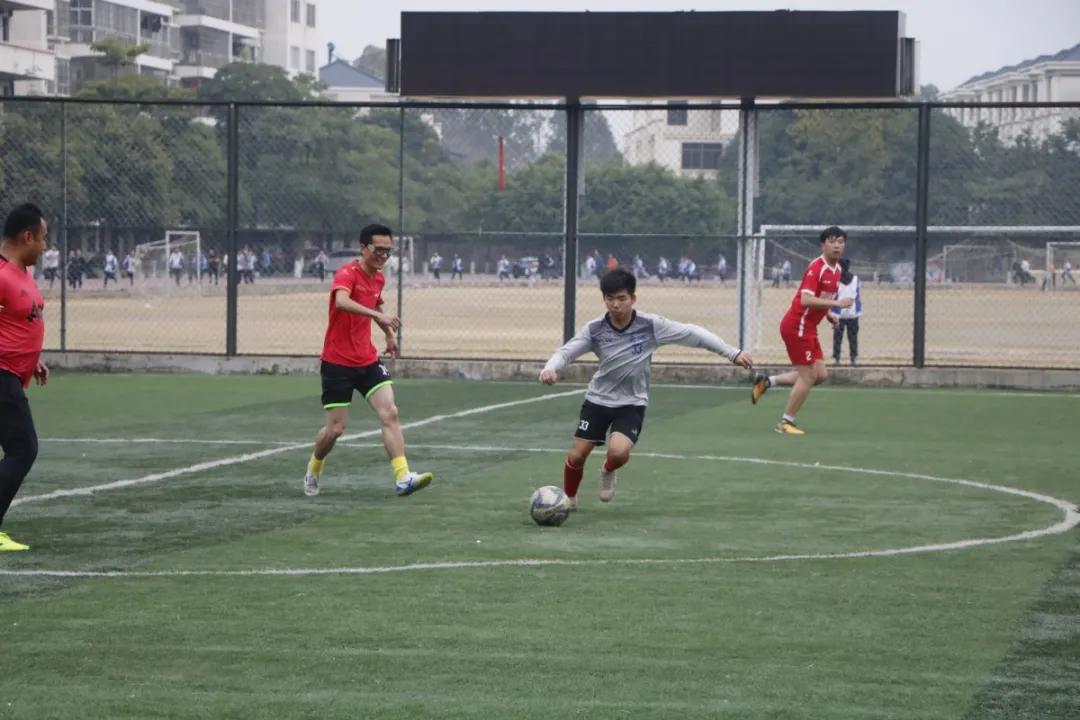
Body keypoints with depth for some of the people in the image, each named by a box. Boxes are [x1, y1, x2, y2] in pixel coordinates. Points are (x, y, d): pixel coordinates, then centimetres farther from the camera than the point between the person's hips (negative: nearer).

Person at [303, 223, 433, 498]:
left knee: (390, 413, -12)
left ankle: (402, 478, -19)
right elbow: (341, 301, -40)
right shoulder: (347, 273, -17)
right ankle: (314, 470, 29)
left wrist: (389, 334, 26)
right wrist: (378, 315, -51)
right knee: (335, 429, 0)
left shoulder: (378, 278, 7)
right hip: (338, 363, -6)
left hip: (367, 361, 6)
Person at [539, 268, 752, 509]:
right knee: (576, 456, 0)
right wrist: (550, 368, -34)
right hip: (598, 398, 2)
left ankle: (608, 473, 13)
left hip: (632, 403, -1)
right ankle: (569, 498, 32)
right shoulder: (595, 329, -13)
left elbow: (693, 334, -9)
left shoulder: (651, 326, -16)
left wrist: (732, 353, -7)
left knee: (618, 452, -25)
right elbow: (566, 352, -11)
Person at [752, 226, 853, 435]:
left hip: (808, 327, 9)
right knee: (807, 375, -5)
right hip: (797, 326, -9)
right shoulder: (817, 268, -19)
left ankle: (767, 381, 16)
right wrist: (837, 303, -30)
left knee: (820, 374, 7)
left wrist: (828, 314, 7)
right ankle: (786, 422, 8)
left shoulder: (837, 269, 10)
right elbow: (806, 300, -30)